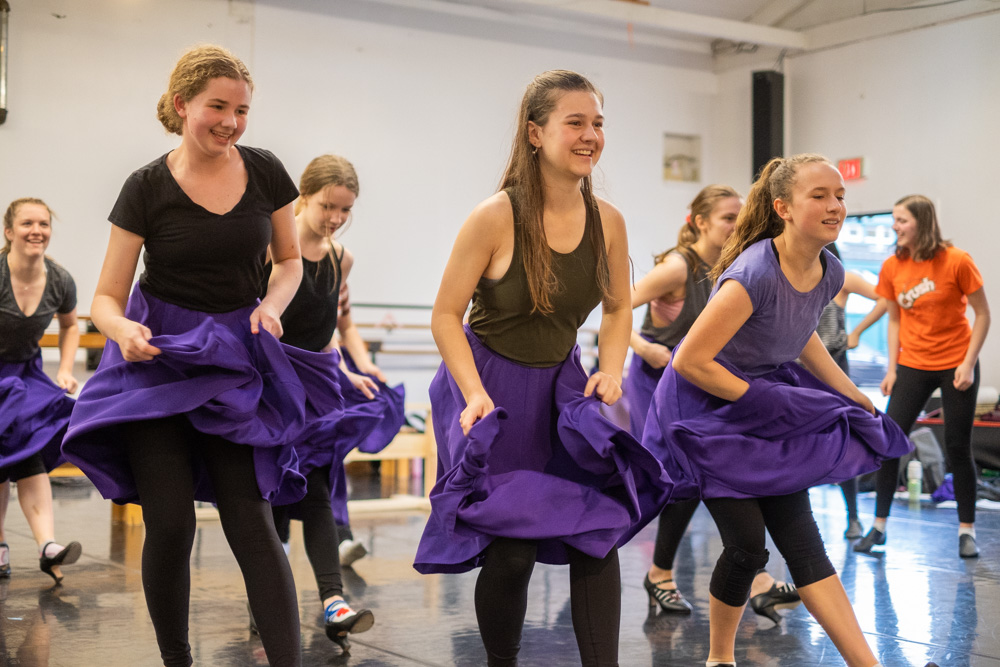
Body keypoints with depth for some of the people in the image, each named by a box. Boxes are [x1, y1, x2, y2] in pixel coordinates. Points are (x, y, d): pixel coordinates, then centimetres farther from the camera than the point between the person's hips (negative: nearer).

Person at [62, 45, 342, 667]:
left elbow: (289, 261, 14)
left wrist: (271, 306, -7)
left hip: (238, 358, 1)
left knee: (250, 516, -7)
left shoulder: (266, 172, 0)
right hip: (159, 358, -1)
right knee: (171, 523, -4)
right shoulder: (147, 187, -6)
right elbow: (107, 297, -4)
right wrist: (123, 328, -27)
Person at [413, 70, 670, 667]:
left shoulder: (607, 221, -3)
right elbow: (446, 315, -11)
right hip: (493, 385, -4)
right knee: (512, 549, -3)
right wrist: (475, 393, -22)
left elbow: (619, 309, 12)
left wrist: (611, 370, -4)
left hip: (564, 386, 5)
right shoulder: (495, 218, -18)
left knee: (599, 529, -8)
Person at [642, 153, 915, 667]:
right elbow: (690, 362, -28)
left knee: (801, 542, 1)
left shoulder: (829, 274, -5)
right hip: (707, 408, -7)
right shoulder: (755, 274, -29)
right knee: (747, 544, -5)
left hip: (769, 408, 7)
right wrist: (760, 398, -18)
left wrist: (850, 394, 14)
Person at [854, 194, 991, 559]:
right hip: (913, 366, 3)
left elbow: (983, 314, -6)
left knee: (958, 447, 1)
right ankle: (879, 525, 7)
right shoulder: (892, 268, -1)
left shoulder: (956, 261, -12)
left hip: (956, 366, -3)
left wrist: (968, 364, -12)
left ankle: (966, 530, 15)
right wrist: (892, 368, 2)